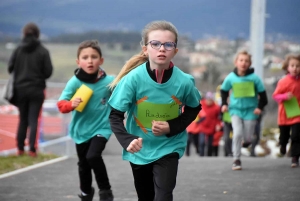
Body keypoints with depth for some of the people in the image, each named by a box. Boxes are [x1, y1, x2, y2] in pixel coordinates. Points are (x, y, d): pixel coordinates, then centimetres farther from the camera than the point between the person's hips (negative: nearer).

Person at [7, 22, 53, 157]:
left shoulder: (18, 50, -4)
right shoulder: (43, 51, -8)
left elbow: (10, 67, -4)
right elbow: (48, 71, -8)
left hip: (20, 89, 2)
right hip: (37, 90, -2)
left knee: (22, 120, 14)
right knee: (33, 120, 1)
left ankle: (20, 148, 16)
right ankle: (32, 150, -5)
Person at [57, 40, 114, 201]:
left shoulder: (109, 81, -14)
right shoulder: (74, 82, -13)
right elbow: (61, 104, -11)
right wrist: (71, 104, -31)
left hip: (101, 128, -3)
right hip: (81, 129, 3)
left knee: (93, 156, -25)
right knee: (83, 164, 17)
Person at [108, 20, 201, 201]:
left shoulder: (184, 81, -19)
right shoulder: (134, 78, -23)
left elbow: (194, 108, 1)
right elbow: (115, 115, -17)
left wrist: (172, 127, -16)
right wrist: (127, 140, -35)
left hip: (168, 147, -1)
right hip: (140, 149, 1)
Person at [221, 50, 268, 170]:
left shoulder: (254, 78, -10)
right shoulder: (230, 78, -7)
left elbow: (262, 93, -1)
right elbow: (224, 90, 11)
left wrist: (260, 107, -9)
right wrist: (224, 104, 1)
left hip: (250, 111, 0)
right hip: (236, 110, 0)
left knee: (247, 138, 3)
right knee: (237, 133, -16)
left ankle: (246, 140, 42)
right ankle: (236, 160, -5)